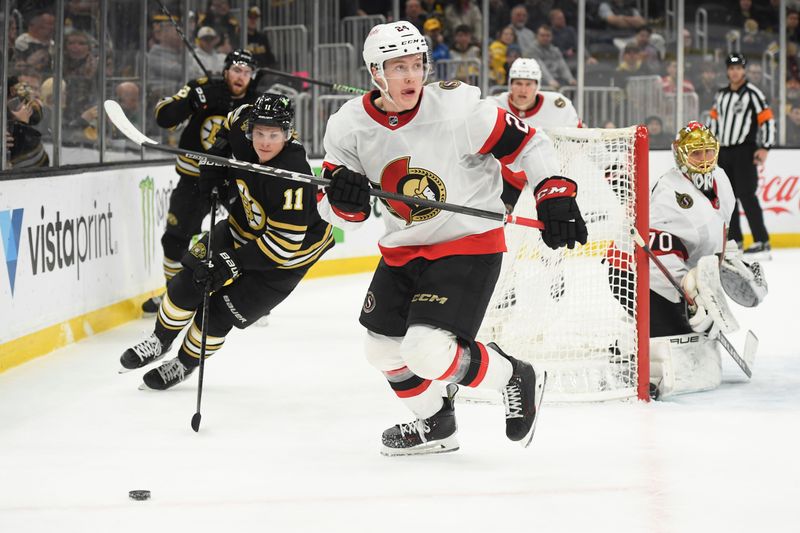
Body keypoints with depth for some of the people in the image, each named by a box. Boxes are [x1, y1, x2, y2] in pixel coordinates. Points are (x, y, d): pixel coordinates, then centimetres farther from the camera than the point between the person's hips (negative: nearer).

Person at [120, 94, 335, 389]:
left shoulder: (293, 178, -37)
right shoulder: (242, 130, -18)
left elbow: (284, 242, -34)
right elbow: (237, 118, 10)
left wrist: (232, 263, -33)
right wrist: (218, 152, -2)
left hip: (286, 254, -6)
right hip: (241, 229, 6)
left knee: (221, 312, -6)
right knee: (188, 283, -3)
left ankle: (185, 364, 20)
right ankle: (159, 342, 22)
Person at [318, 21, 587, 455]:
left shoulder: (455, 108, -22)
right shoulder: (349, 127, -9)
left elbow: (525, 143, -12)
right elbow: (342, 216, -2)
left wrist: (555, 195, -21)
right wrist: (344, 199, -25)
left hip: (468, 244, -6)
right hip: (402, 249, 6)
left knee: (428, 352, -21)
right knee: (383, 350, 15)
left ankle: (515, 380, 5)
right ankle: (435, 424, 40)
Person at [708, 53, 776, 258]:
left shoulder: (753, 93, -6)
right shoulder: (721, 95, 15)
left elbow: (767, 120, -10)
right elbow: (714, 120, 24)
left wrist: (764, 148, -17)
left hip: (745, 151, -7)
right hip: (724, 152, 7)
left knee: (746, 194, -15)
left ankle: (762, 243, -16)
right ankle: (734, 241, 14)